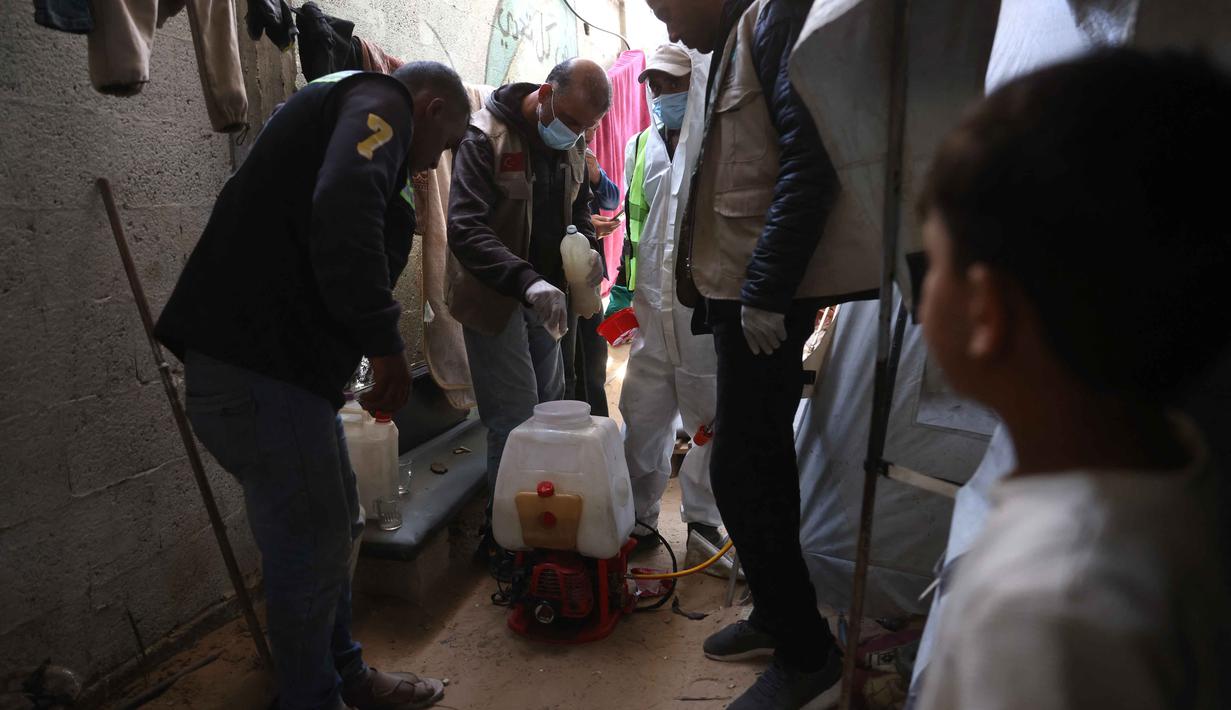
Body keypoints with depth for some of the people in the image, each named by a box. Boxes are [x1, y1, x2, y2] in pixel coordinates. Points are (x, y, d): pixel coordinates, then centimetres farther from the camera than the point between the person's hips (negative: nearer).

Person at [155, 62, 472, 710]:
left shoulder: (334, 107, 27)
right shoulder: (381, 101, -4)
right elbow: (345, 214, -26)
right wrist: (386, 345, -20)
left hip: (274, 364, 11)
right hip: (258, 370, -11)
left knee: (335, 527, 19)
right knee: (311, 549, 2)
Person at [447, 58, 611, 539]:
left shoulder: (571, 146, 7)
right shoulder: (485, 137, -15)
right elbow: (465, 229, -25)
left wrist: (588, 246, -2)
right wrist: (527, 282, -39)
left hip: (545, 293, 7)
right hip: (494, 295, -7)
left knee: (550, 408, 11)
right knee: (515, 420, -9)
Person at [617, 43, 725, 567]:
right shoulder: (640, 147, 13)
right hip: (653, 310, 5)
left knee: (711, 423, 7)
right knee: (641, 418, 11)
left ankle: (702, 523, 25)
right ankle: (640, 520, 27)